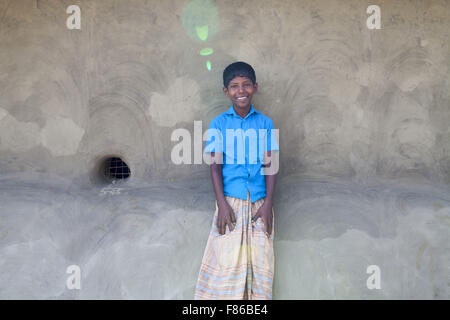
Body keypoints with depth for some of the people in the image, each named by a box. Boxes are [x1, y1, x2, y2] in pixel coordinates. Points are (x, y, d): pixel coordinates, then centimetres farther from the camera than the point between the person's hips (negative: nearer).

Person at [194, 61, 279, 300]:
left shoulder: (264, 123, 8)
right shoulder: (219, 123, 5)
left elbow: (270, 164, 5)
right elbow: (215, 165, 1)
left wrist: (268, 203, -5)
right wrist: (222, 204, -9)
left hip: (259, 202, 2)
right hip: (231, 201, -1)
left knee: (261, 263, 0)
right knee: (227, 261, -8)